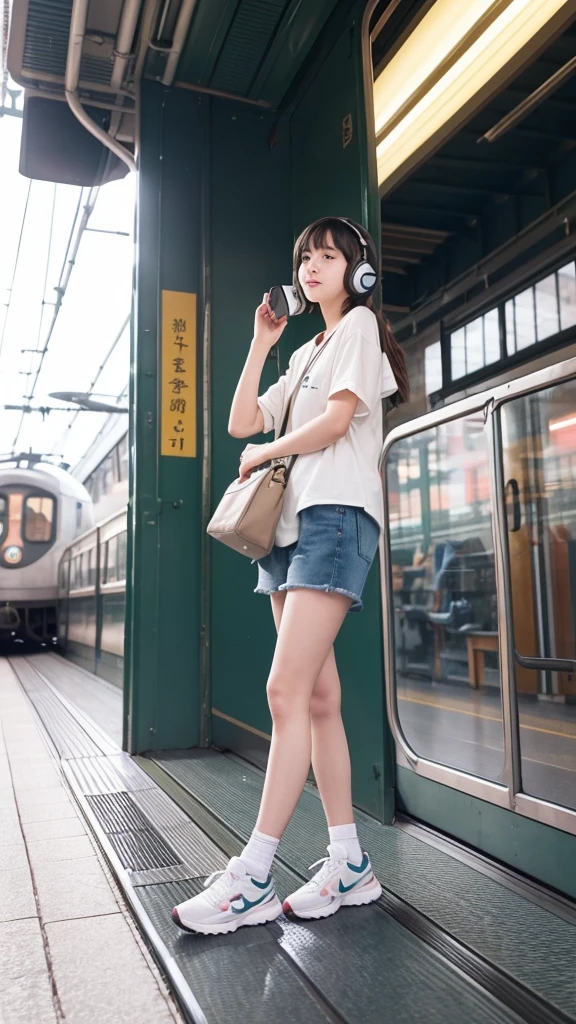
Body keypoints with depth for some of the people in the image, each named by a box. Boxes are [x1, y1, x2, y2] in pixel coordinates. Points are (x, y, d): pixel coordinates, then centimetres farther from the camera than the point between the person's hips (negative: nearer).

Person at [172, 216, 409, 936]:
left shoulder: (361, 325, 5)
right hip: (292, 523, 9)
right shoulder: (307, 352, 29)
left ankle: (252, 880, -11)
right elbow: (242, 423, 21)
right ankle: (349, 865, 12)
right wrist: (260, 343, 17)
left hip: (336, 515, -9)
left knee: (287, 691, -16)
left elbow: (337, 419, -10)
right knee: (317, 696, 4)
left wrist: (264, 454, 3)